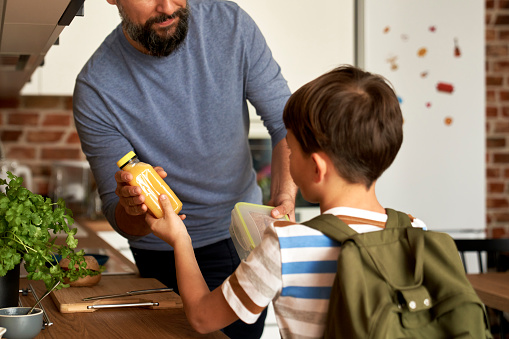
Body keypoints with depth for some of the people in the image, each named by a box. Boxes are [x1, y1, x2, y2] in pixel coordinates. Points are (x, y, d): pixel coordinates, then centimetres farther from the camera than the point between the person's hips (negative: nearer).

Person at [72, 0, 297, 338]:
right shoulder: (95, 90, -23)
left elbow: (285, 123, -10)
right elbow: (121, 219, -17)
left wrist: (285, 197, -27)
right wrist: (133, 210, -41)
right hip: (171, 257, -2)